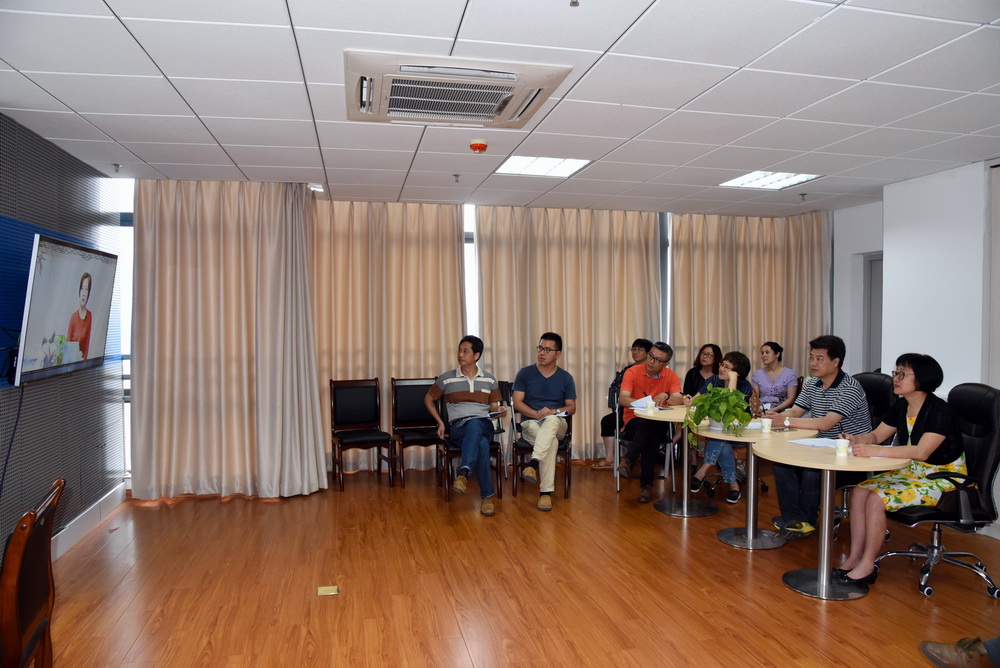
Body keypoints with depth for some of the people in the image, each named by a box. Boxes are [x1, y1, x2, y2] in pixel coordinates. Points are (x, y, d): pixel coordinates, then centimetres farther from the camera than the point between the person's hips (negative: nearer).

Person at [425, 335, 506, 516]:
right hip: (458, 427, -1)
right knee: (481, 444, -39)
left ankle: (464, 473, -48)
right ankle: (488, 495, -38)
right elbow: (428, 399, 21)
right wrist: (440, 422, 11)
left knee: (473, 424, -42)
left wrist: (499, 412, -6)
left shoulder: (490, 379, 15)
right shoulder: (446, 378, 10)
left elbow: (494, 408, 20)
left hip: (484, 425, 1)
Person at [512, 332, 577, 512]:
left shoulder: (566, 377, 9)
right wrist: (537, 414, -17)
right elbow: (517, 402, 0)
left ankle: (533, 463, -49)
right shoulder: (525, 373, 5)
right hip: (530, 422, -1)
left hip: (557, 423, 1)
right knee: (551, 442, -37)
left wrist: (553, 412, -14)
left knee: (551, 420, -40)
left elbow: (572, 407, 8)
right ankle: (545, 491, -37)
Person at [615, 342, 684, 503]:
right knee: (646, 426, -36)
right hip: (634, 422, -1)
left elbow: (679, 401, -10)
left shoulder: (671, 376, 1)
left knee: (652, 433, -36)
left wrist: (665, 396, -31)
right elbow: (622, 399, -16)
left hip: (658, 424, 1)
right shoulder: (633, 372, -5)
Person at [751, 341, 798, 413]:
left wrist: (773, 410, -17)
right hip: (761, 411, 3)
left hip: (781, 411, -3)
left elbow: (791, 399, -2)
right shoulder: (757, 374, 13)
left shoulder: (790, 374, 4)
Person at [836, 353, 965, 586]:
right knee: (859, 491, -11)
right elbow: (876, 435, 11)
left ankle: (867, 566, -12)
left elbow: (921, 452, -33)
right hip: (912, 471, 8)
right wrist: (856, 440, -13)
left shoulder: (939, 411, -21)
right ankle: (855, 557, -6)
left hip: (942, 478, -8)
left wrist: (874, 450, -40)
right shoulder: (901, 406, 5)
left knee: (876, 498, -24)